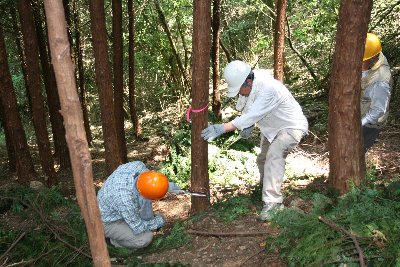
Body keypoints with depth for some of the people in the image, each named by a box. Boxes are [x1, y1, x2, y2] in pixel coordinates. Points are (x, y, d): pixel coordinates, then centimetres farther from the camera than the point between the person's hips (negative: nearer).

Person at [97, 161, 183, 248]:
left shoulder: (137, 165, -26)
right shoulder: (126, 200, -42)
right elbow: (138, 228, -25)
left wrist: (170, 186, -1)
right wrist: (159, 221, -9)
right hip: (107, 222, -7)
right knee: (145, 238, -19)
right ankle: (115, 238, 6)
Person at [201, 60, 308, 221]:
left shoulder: (269, 89, -38)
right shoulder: (247, 85, -12)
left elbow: (252, 115, -44)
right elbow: (249, 110, 4)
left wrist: (221, 128, -49)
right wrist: (248, 125, -15)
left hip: (291, 127, -9)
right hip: (271, 128, 9)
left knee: (274, 156, -29)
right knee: (263, 159, 16)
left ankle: (272, 203, -29)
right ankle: (268, 191, 39)